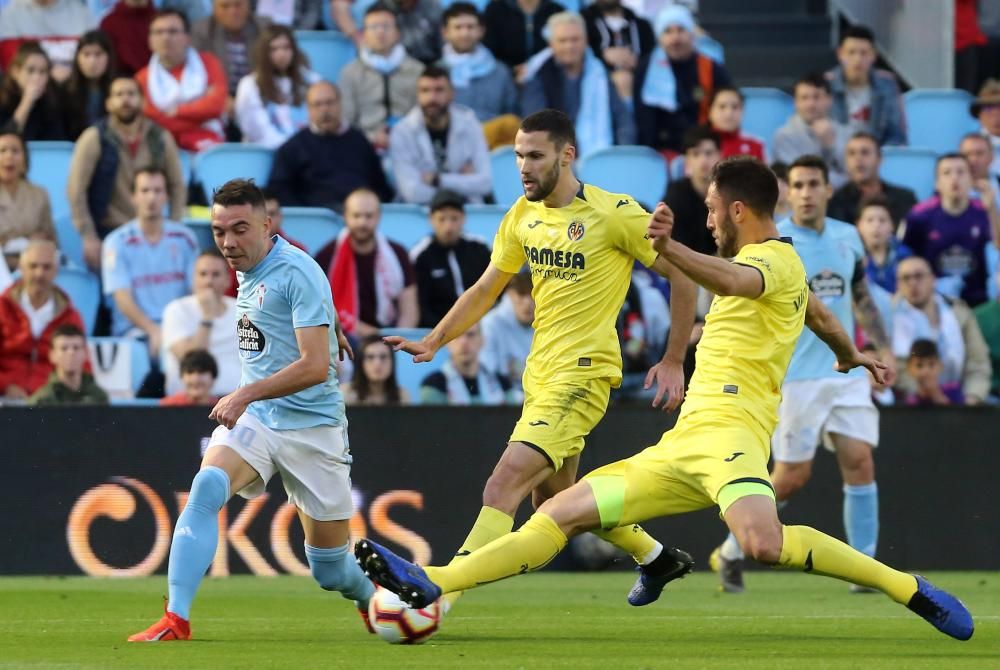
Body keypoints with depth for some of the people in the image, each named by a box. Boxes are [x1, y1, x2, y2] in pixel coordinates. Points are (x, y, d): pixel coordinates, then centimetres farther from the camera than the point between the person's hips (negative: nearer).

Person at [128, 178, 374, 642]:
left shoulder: (298, 273, -17)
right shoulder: (246, 270, 6)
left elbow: (315, 366, -25)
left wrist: (247, 393, -32)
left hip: (310, 426, -5)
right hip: (252, 417, 5)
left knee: (331, 570, 3)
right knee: (206, 488, -27)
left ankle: (374, 600, 39)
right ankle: (175, 619, -31)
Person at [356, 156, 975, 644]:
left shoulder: (777, 258, -4)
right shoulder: (776, 266, 25)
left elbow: (732, 281, -29)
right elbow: (819, 313, 47)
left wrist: (668, 249, -48)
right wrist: (852, 357, 69)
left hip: (726, 427, -10)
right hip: (681, 448, 10)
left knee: (764, 544, -35)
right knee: (565, 512, 3)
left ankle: (908, 588, -19)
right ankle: (431, 584, 0)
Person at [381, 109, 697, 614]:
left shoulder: (613, 213, -13)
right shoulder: (522, 217, 7)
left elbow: (682, 275, -7)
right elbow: (485, 290, 16)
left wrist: (673, 361, -7)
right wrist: (433, 342, 4)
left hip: (581, 373, -9)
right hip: (540, 374, 9)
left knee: (504, 484, -20)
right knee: (550, 497, 19)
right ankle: (656, 558, 39)